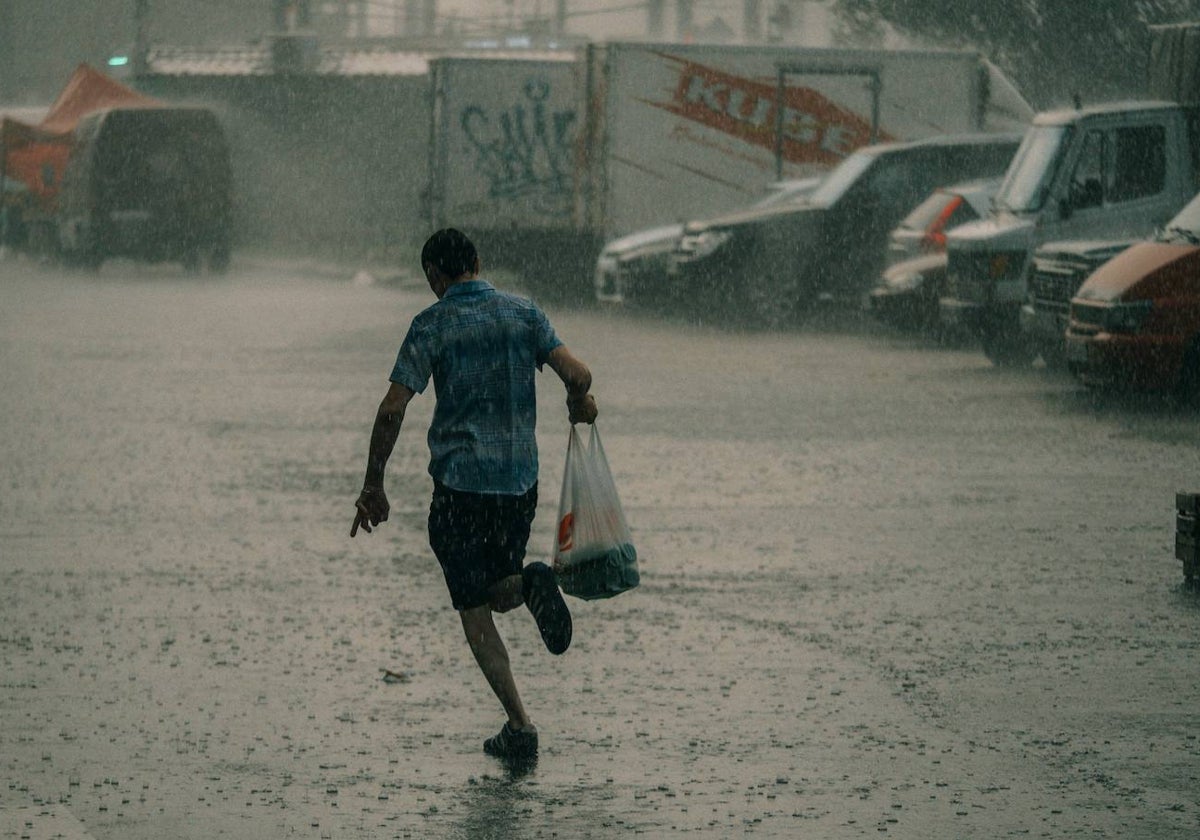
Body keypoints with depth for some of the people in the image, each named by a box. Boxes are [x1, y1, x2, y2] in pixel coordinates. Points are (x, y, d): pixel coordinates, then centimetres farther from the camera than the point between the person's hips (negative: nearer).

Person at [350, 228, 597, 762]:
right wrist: (580, 404, 17)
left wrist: (373, 487, -3)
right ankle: (530, 584, -13)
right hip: (520, 479, 4)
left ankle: (520, 726, -6)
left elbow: (392, 411, -12)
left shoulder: (433, 325, -5)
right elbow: (577, 374, -7)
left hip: (460, 482, -4)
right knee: (498, 592, 23)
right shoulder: (524, 313, 4)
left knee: (475, 612, 5)